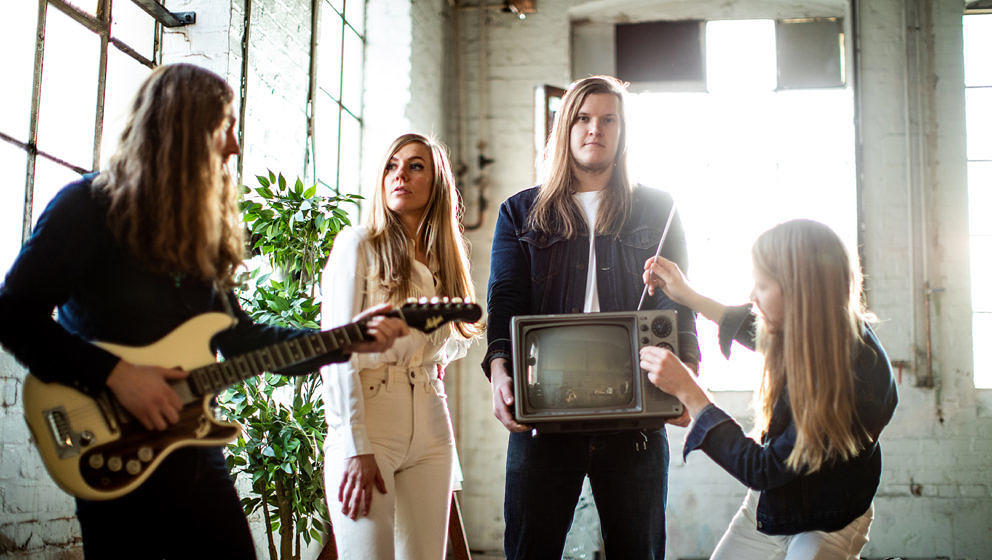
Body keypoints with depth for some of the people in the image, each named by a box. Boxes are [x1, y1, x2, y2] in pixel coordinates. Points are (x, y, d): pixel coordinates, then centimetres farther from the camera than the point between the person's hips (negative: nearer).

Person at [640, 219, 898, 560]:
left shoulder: (857, 379, -33)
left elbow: (761, 469, -25)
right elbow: (757, 330, 18)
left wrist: (687, 391, -23)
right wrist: (686, 295, 18)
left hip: (824, 528, -6)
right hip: (765, 505, 6)